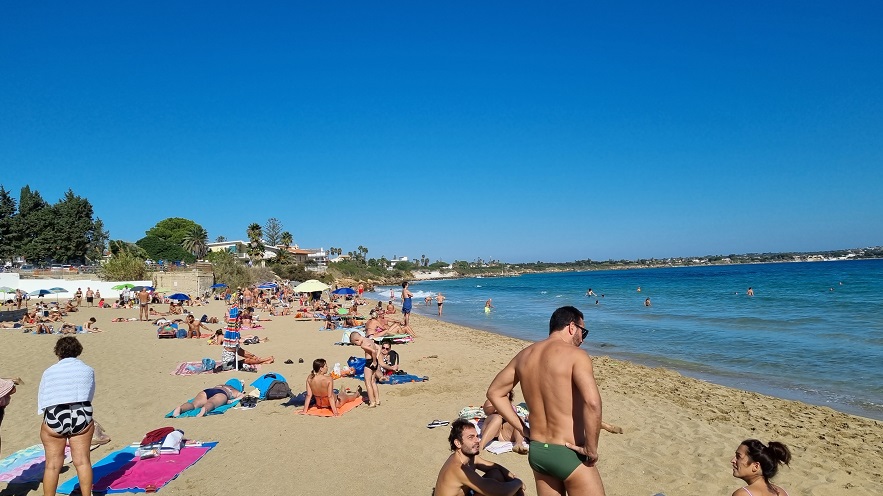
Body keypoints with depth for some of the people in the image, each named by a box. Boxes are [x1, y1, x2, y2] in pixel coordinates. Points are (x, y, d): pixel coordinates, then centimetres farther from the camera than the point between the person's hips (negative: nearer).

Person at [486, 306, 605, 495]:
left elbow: (494, 393, 13)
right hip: (569, 454, -6)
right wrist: (591, 449, -16)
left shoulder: (524, 355, 6)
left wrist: (523, 430, 11)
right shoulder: (575, 355, -14)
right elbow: (592, 403, -28)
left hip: (537, 451, 6)